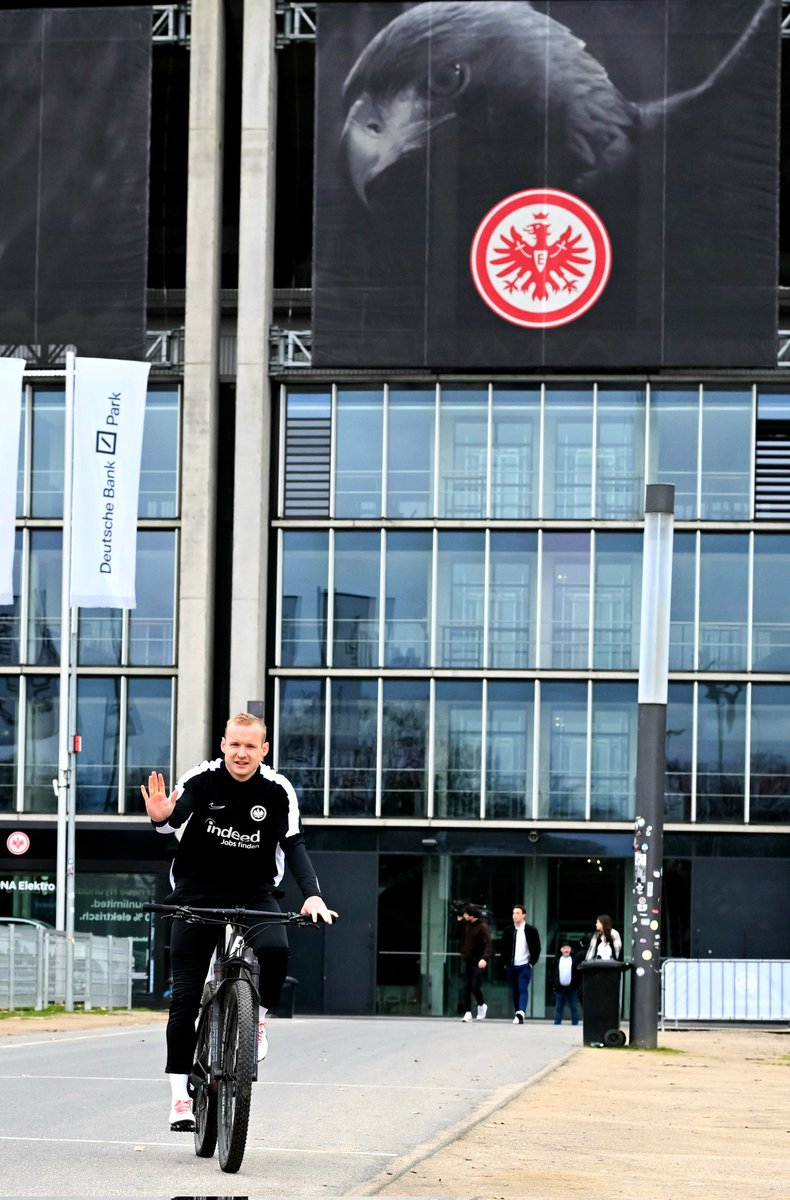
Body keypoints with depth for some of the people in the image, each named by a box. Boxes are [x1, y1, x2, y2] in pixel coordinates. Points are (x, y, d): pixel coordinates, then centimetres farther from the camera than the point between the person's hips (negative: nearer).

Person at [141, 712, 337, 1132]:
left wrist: (312, 895, -32)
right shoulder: (200, 780, -12)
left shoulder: (277, 790, -9)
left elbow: (294, 845, -16)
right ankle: (179, 1093, 1)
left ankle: (258, 1016, -2)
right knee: (185, 995, -6)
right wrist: (161, 818, -54)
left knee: (274, 949, -31)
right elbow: (176, 814, -29)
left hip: (253, 893, 0)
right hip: (197, 892, 0)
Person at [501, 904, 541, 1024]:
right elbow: (504, 947, 15)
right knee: (515, 991, 6)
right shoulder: (509, 931, 7)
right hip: (511, 966, 4)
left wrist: (532, 963, -5)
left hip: (525, 966, -4)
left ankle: (520, 1013, -29)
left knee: (523, 990, -16)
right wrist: (505, 963, 7)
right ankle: (519, 1017, 11)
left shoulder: (531, 930, -1)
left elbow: (537, 948, 1)